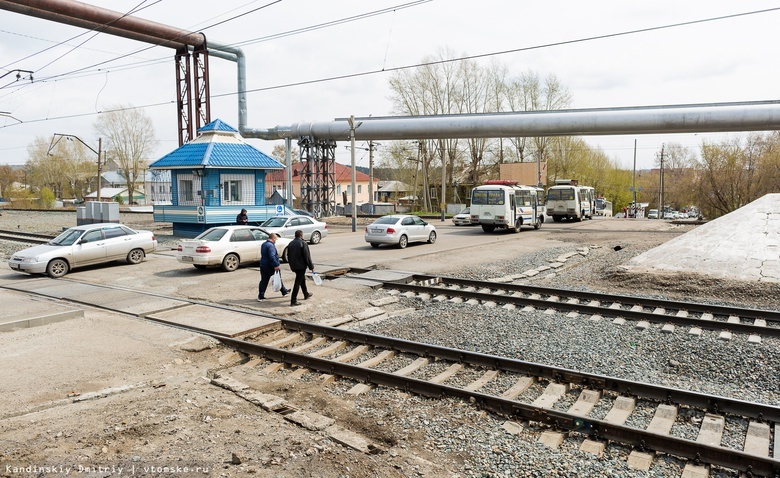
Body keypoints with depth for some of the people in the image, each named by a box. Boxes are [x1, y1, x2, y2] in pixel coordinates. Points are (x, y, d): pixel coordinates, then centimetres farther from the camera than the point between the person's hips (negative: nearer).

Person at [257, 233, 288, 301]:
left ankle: (260, 296, 5)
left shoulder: (263, 244, 13)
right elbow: (272, 257, -26)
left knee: (263, 281, 8)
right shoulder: (271, 245, -18)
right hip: (270, 266, -8)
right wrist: (276, 265, -26)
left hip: (263, 265, 8)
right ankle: (284, 291, 23)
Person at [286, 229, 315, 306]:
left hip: (294, 266, 8)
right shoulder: (303, 243, -14)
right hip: (301, 266, -8)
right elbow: (307, 256, -15)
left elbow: (288, 256, 15)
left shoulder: (290, 244, 8)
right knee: (298, 282, -6)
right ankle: (293, 301, -8)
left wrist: (291, 265, 25)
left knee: (302, 279, 25)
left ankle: (306, 294, 39)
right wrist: (311, 267, -8)